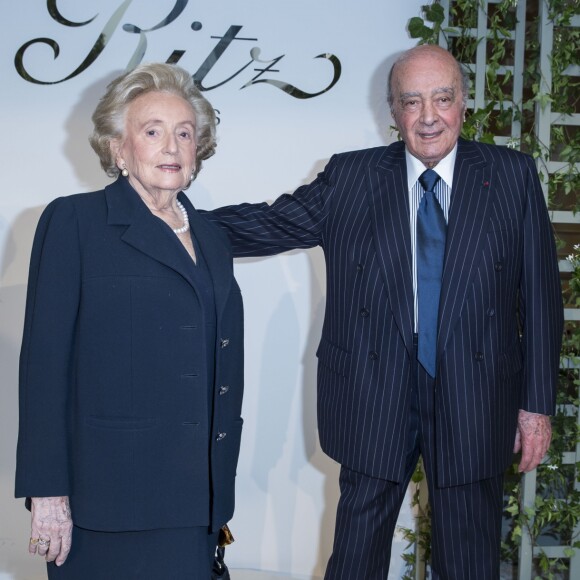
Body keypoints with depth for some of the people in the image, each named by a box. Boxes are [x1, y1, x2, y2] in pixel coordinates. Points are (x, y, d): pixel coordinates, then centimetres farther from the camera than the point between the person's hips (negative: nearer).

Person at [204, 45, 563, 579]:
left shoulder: (513, 176, 0)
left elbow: (541, 295, 1)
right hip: (375, 400, 0)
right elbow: (271, 223, 0)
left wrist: (538, 402, -1)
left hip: (475, 403, 0)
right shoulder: (350, 177, 2)